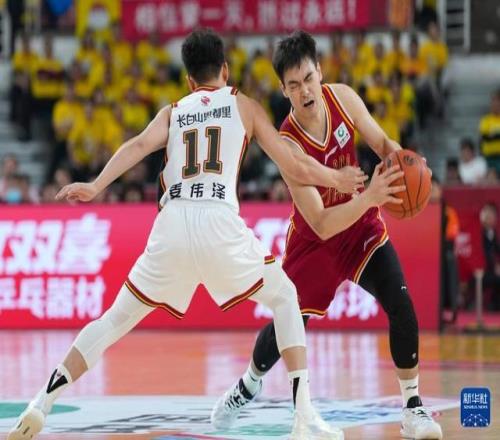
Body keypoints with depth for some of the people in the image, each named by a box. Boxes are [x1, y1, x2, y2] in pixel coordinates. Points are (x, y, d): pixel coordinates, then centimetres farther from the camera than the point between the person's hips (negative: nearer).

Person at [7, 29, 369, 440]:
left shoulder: (173, 112, 23)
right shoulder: (244, 105, 20)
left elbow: (139, 146, 1)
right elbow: (296, 167, 16)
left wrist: (95, 186, -10)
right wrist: (338, 179, 34)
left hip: (172, 225, 2)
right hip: (219, 222, -2)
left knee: (117, 318, 16)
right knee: (285, 298, 19)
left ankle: (42, 403, 5)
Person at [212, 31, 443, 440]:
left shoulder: (342, 98, -19)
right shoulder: (288, 144, -32)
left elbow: (383, 143, -3)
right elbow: (321, 225, -36)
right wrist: (369, 197, -51)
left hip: (362, 225, 3)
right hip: (315, 238, -3)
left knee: (402, 308, -15)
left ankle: (413, 407, -4)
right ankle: (249, 385, 40)